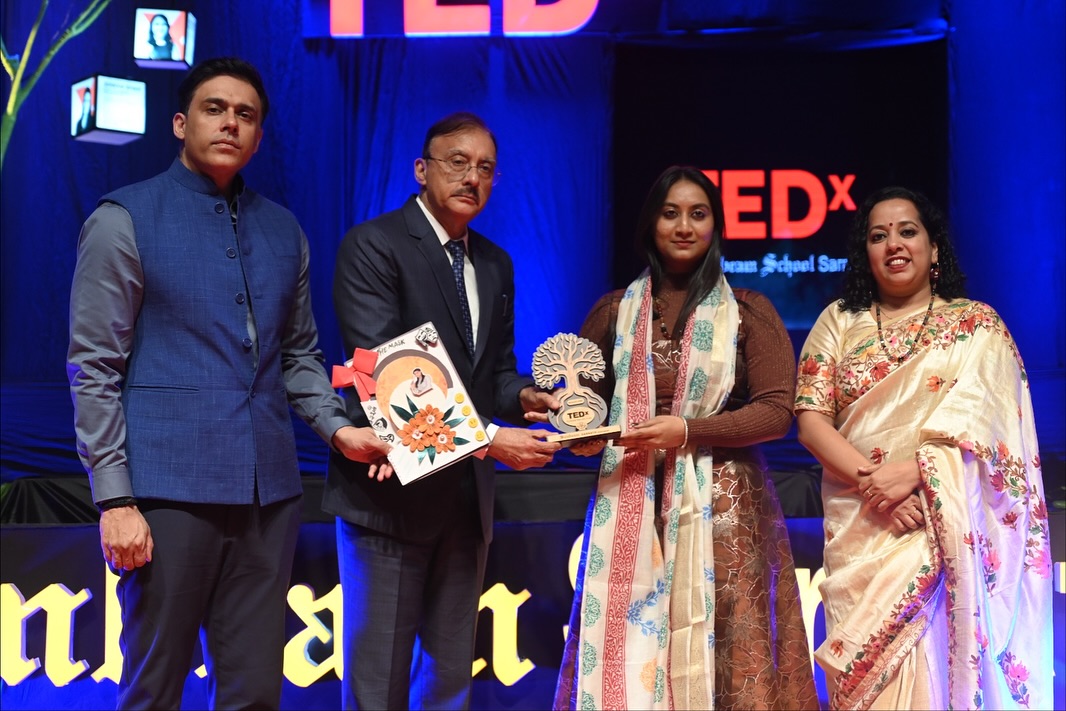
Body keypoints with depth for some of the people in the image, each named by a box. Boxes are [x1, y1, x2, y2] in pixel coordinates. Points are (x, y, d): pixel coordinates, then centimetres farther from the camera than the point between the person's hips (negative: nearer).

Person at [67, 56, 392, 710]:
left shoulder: (284, 231, 14)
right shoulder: (125, 220, -1)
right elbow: (94, 367, -5)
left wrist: (337, 427, 2)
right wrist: (115, 497, -12)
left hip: (269, 487, 5)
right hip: (170, 492, -4)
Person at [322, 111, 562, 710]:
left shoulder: (496, 265, 13)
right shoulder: (373, 246, -10)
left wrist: (523, 396, -7)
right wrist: (487, 438, -26)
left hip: (468, 497, 7)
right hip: (392, 491, -7)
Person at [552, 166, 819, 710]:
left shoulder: (748, 310, 4)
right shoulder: (615, 311, 11)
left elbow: (776, 412, -4)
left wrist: (686, 431, -14)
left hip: (721, 507, -2)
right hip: (631, 508, 2)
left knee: (717, 654, -4)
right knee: (623, 656, -3)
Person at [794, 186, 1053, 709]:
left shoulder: (978, 326, 6)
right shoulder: (839, 322, 11)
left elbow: (980, 424, -6)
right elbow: (811, 420, 2)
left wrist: (911, 474, -20)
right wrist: (871, 482, -13)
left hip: (943, 525, -2)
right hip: (856, 527, 2)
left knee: (929, 664, -8)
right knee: (865, 665, 0)